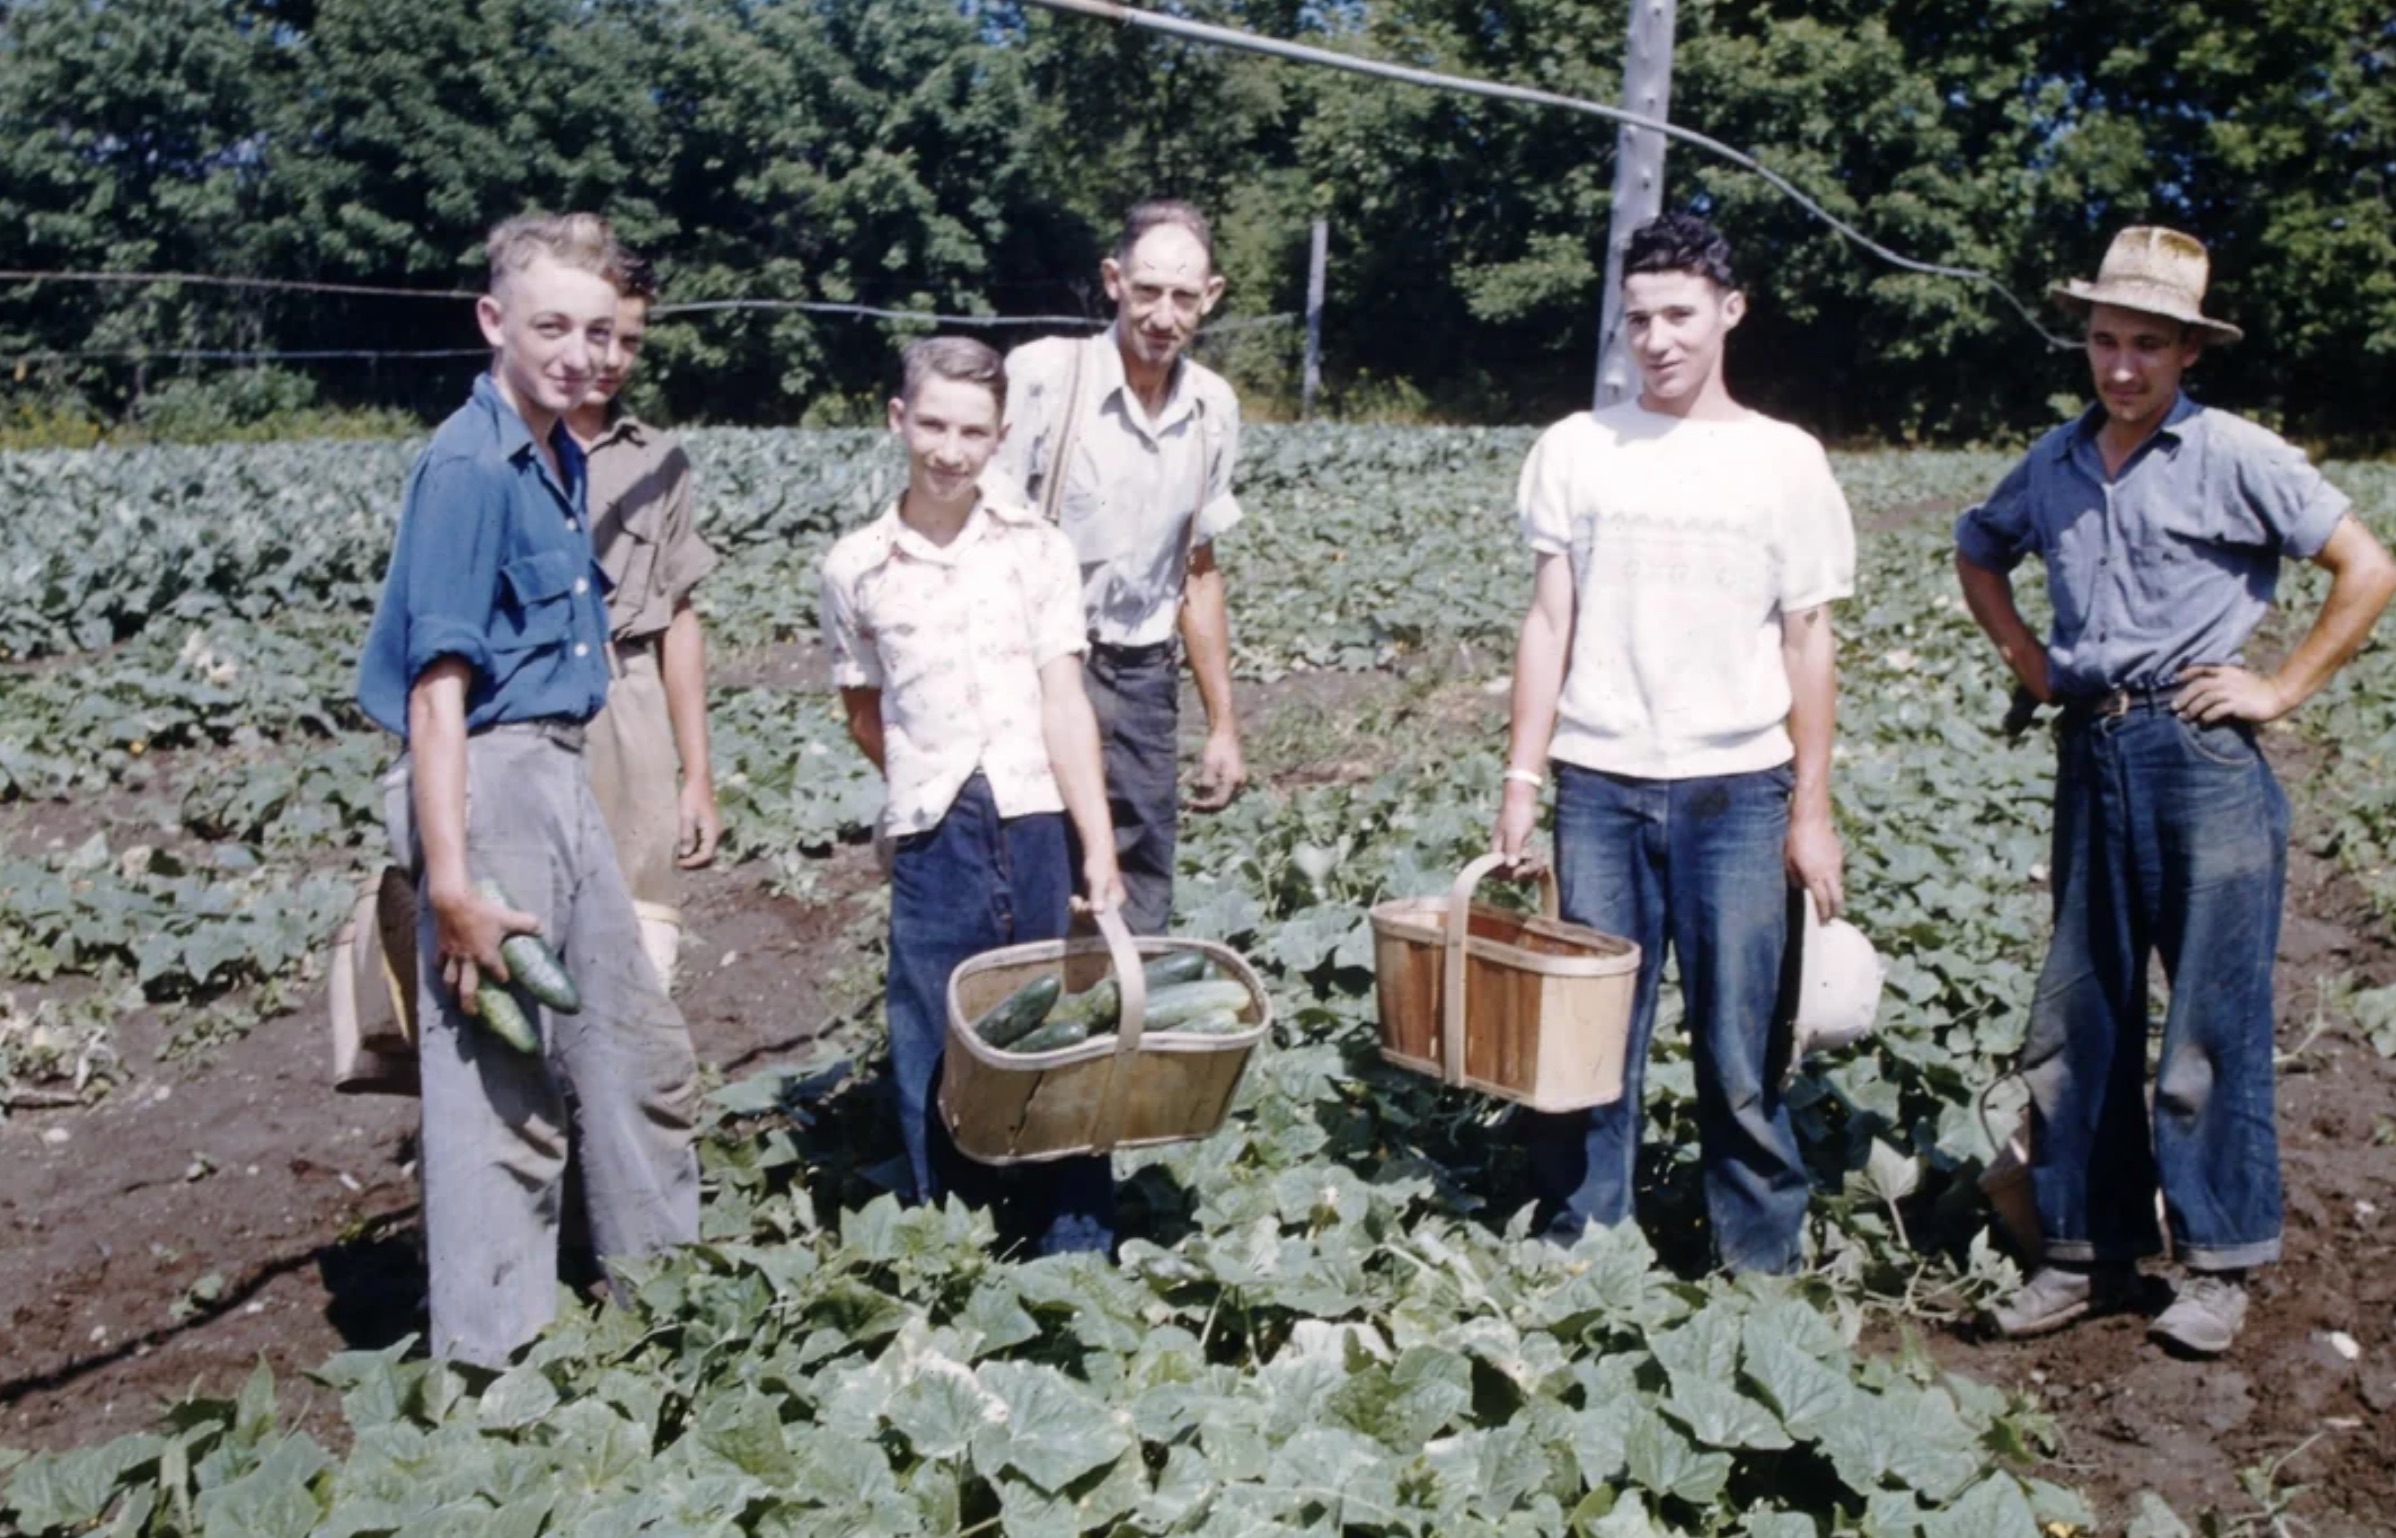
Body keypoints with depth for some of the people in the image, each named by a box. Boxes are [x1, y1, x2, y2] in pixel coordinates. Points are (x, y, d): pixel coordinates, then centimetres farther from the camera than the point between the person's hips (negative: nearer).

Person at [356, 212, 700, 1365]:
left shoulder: (560, 457, 9)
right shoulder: (468, 467, -16)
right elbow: (437, 688, -20)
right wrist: (451, 883, -23)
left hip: (560, 775, 9)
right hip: (487, 782, -9)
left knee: (640, 1054, 19)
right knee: (500, 1091, 2)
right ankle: (492, 1358, 18)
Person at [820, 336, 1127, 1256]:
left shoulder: (1038, 549, 2)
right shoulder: (856, 568, 3)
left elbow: (1065, 702, -3)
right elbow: (864, 712, 14)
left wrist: (1099, 850, -9)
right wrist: (929, 795, 9)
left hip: (1037, 827, 0)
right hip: (932, 841, 0)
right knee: (937, 1061, 8)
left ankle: (1076, 1254, 22)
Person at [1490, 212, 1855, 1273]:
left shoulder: (1785, 460, 4)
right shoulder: (1577, 448, 6)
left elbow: (1808, 643, 5)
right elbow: (1549, 622, 6)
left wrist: (1812, 810, 2)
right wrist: (1521, 778, 1)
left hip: (1736, 794, -1)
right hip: (1598, 787, 1)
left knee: (1743, 1052, 1)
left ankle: (1766, 1267, 16)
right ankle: (1576, 1252, 19)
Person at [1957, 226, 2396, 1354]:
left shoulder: (2235, 457, -5)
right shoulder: (2054, 463, 9)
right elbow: (1977, 552, 27)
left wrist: (2281, 689, -6)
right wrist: (2025, 656, 14)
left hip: (2201, 757, -5)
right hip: (2090, 755, 5)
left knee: (2212, 1021, 0)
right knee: (2073, 1015, 8)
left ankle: (2220, 1262, 14)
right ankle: (2087, 1248, 19)